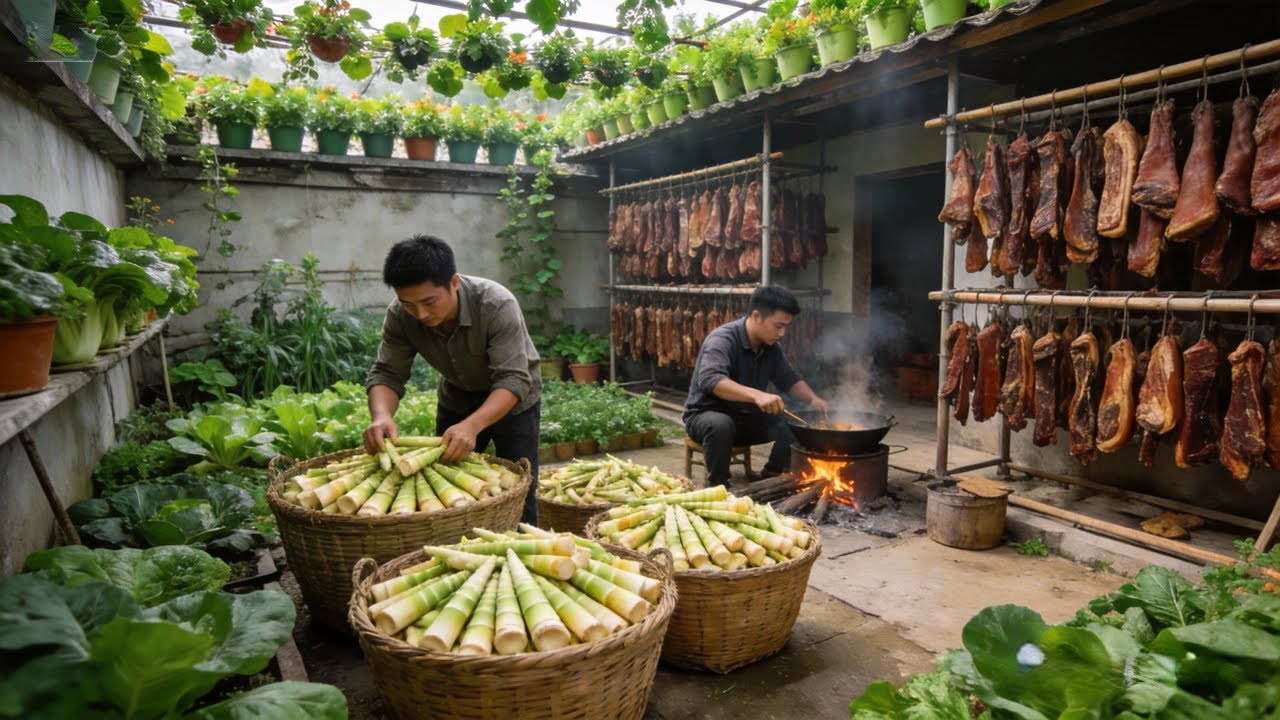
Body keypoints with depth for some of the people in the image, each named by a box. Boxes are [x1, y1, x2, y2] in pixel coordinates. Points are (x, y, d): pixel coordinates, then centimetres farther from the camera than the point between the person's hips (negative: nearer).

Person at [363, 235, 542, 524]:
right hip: (456, 398, 4)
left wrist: (472, 425, -53)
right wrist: (382, 416, -39)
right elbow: (386, 373, -17)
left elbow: (513, 380, -37)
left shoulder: (497, 306, -34)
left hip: (512, 399, -4)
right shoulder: (400, 315, -22)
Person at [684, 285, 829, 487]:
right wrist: (756, 394, -55)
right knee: (721, 425, -40)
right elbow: (710, 379, -42)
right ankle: (717, 486, -20)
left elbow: (790, 379, 13)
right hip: (706, 415, -7)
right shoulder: (722, 340, -24)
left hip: (747, 418, 7)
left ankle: (771, 479, 3)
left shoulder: (770, 347, 0)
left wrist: (812, 398, -7)